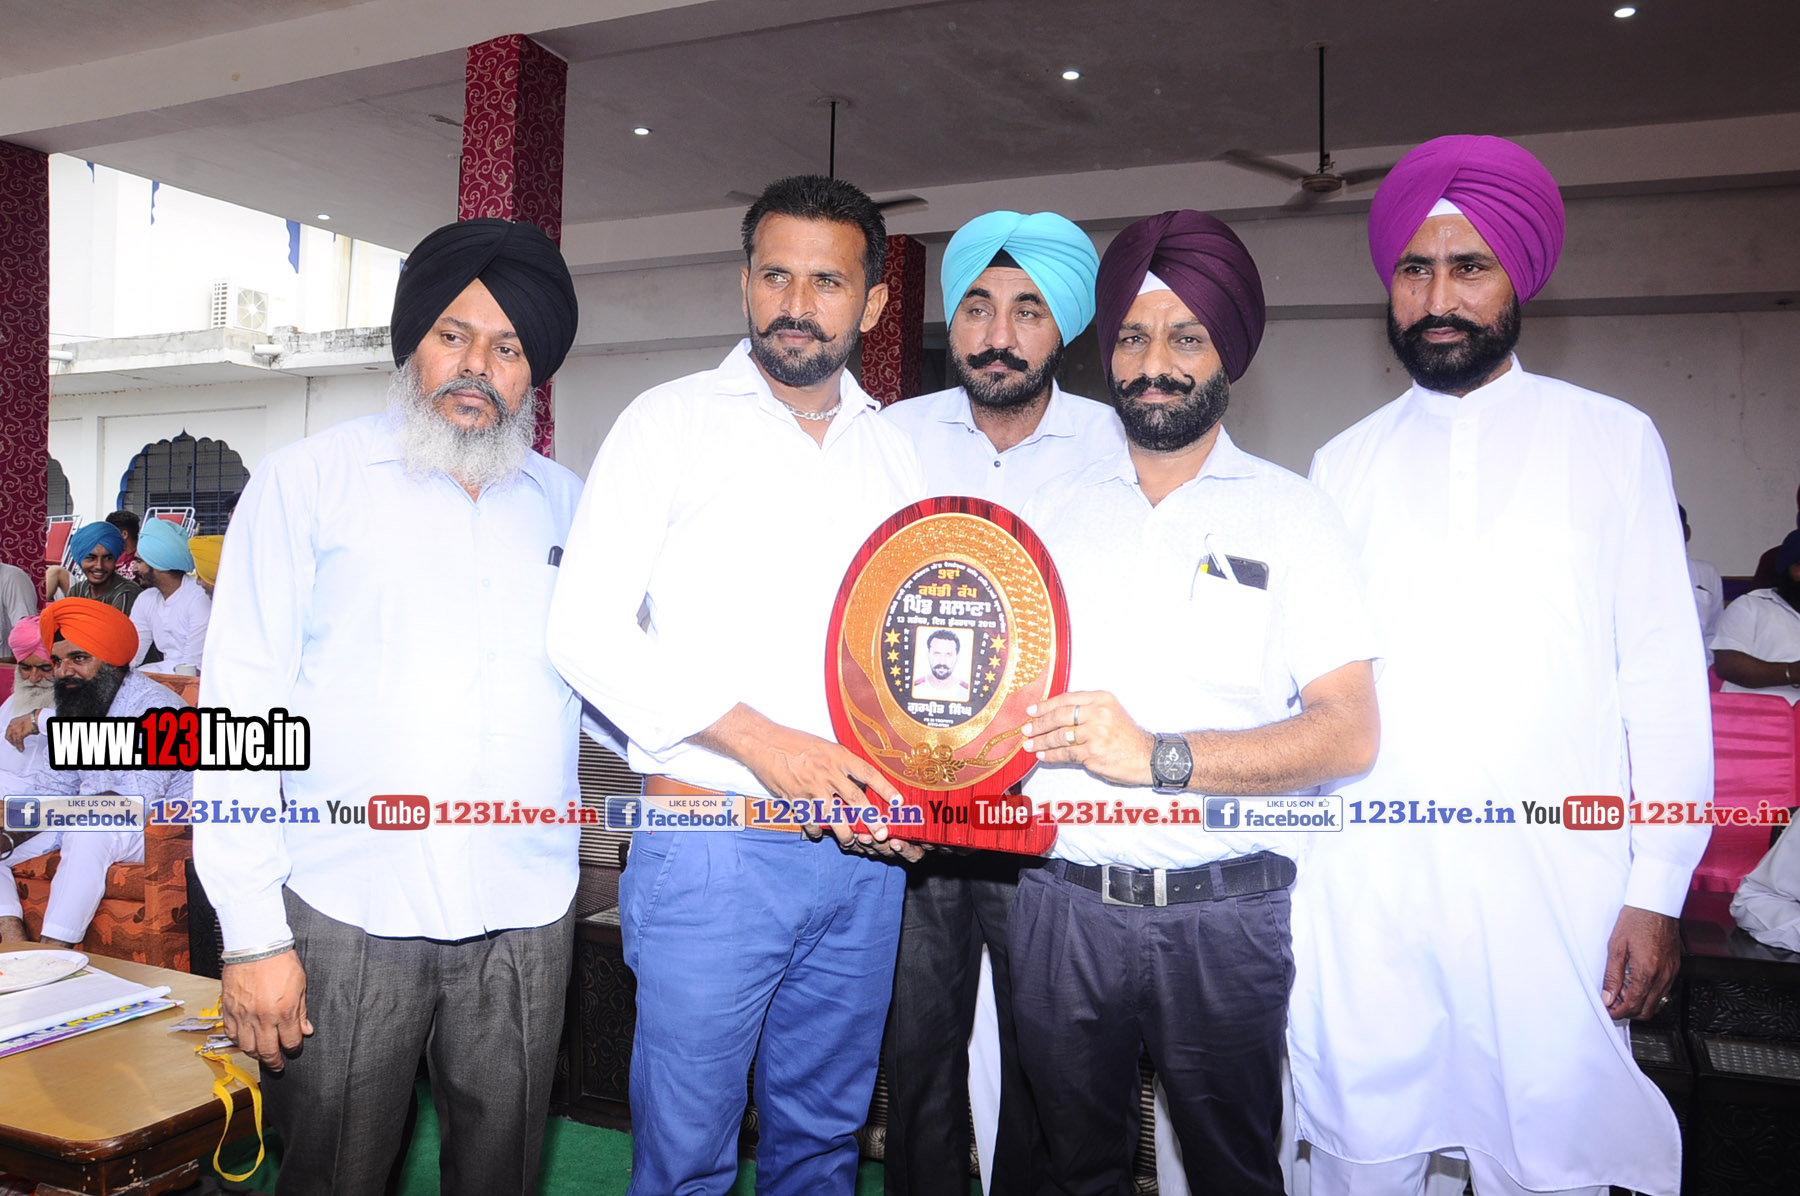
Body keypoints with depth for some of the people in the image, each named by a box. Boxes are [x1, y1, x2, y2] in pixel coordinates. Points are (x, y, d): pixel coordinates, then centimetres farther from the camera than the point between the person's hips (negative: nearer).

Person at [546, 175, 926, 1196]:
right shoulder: (672, 423, -1)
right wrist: (759, 740, -16)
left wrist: (914, 785, 0)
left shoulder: (898, 452, 11)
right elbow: (587, 631, -8)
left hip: (864, 855, 4)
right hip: (711, 849, -4)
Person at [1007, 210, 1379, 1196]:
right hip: (1061, 901, 3)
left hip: (1224, 914, -2)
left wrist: (1158, 756, -21)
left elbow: (1349, 733, -11)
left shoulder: (1290, 514, -2)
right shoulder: (1053, 510, 8)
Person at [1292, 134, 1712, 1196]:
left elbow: (1664, 675, 3)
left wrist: (1658, 888, -3)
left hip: (1551, 887, -1)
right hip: (1360, 884, 2)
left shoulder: (1613, 442, 6)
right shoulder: (1345, 464, 9)